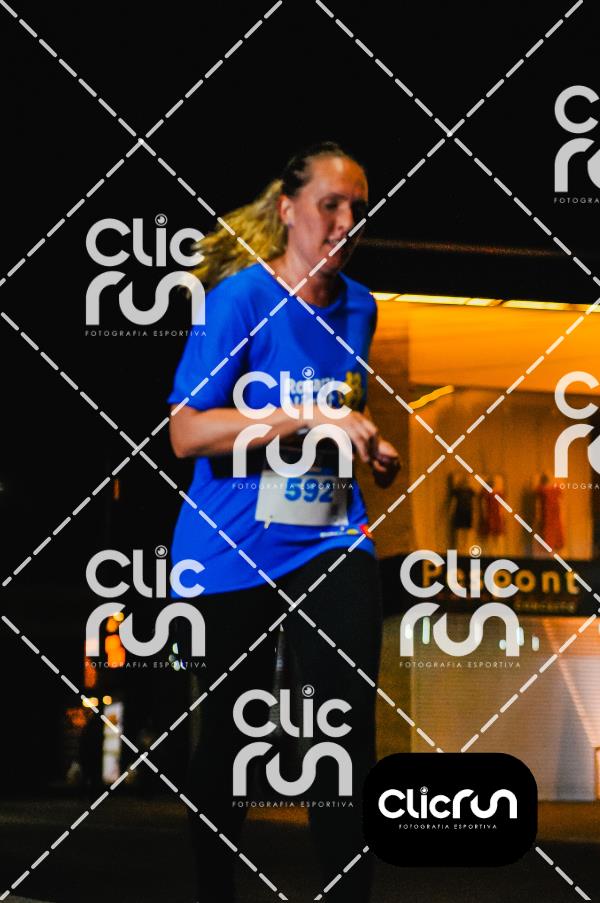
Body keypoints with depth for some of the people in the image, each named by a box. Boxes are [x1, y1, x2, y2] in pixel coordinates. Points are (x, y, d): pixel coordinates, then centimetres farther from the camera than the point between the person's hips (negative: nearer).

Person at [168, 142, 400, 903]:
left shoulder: (358, 307, 7)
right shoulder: (241, 298, -11)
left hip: (329, 539, 4)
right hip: (235, 549, -4)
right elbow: (186, 434, -18)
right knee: (230, 730, 8)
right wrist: (308, 417, -24)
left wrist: (370, 448, 5)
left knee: (349, 721, -13)